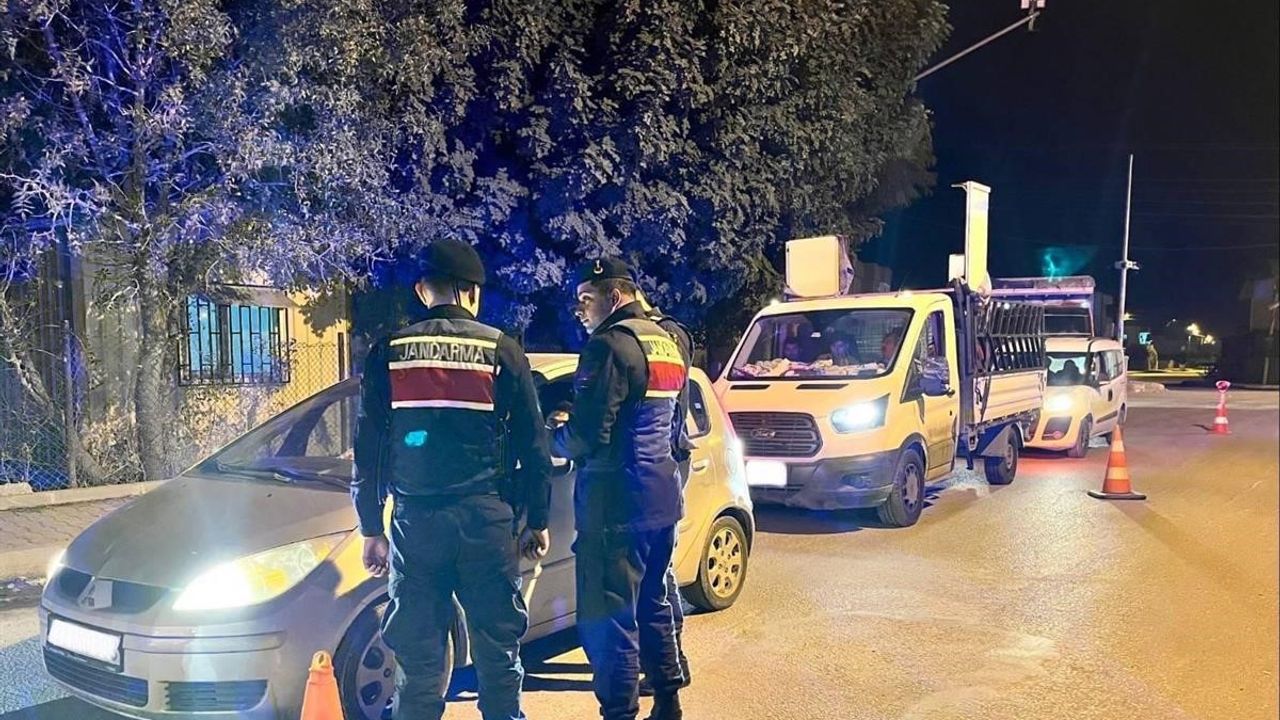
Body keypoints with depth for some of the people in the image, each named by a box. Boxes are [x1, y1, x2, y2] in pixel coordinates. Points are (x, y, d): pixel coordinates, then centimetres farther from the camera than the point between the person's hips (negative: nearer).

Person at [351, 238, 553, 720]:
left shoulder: (390, 352, 6)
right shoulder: (501, 350, 2)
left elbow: (368, 447, 6)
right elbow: (533, 444, 2)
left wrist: (371, 530, 11)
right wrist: (537, 521, 10)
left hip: (415, 520, 1)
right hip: (486, 518, -1)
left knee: (418, 653, 8)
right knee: (497, 645, 9)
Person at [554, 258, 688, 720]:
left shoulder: (610, 344, -14)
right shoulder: (667, 343, 15)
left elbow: (588, 435, -19)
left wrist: (550, 439, 0)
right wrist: (576, 416, 19)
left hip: (618, 503, -10)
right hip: (662, 497, 10)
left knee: (608, 620, -3)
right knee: (652, 605, 19)